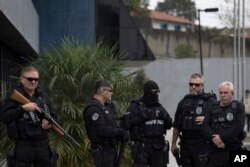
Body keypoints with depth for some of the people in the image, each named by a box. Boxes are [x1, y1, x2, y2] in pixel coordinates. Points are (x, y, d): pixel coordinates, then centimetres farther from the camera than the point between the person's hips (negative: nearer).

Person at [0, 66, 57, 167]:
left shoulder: (43, 96, 12)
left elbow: (54, 115, 18)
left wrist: (50, 122, -5)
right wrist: (23, 108, -24)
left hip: (43, 144, 5)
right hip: (23, 146, -5)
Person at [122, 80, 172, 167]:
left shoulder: (159, 107, 15)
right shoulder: (135, 106, -2)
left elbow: (168, 125, 17)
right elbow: (127, 124, -10)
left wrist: (165, 117, -3)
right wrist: (140, 118, -18)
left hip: (158, 146, 6)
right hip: (141, 147, -6)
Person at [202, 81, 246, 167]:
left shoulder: (238, 106, 2)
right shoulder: (214, 108, 12)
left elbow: (239, 126, -11)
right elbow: (205, 126, 3)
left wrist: (222, 137, -14)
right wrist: (214, 138, -14)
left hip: (233, 150, -3)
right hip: (215, 151, 3)